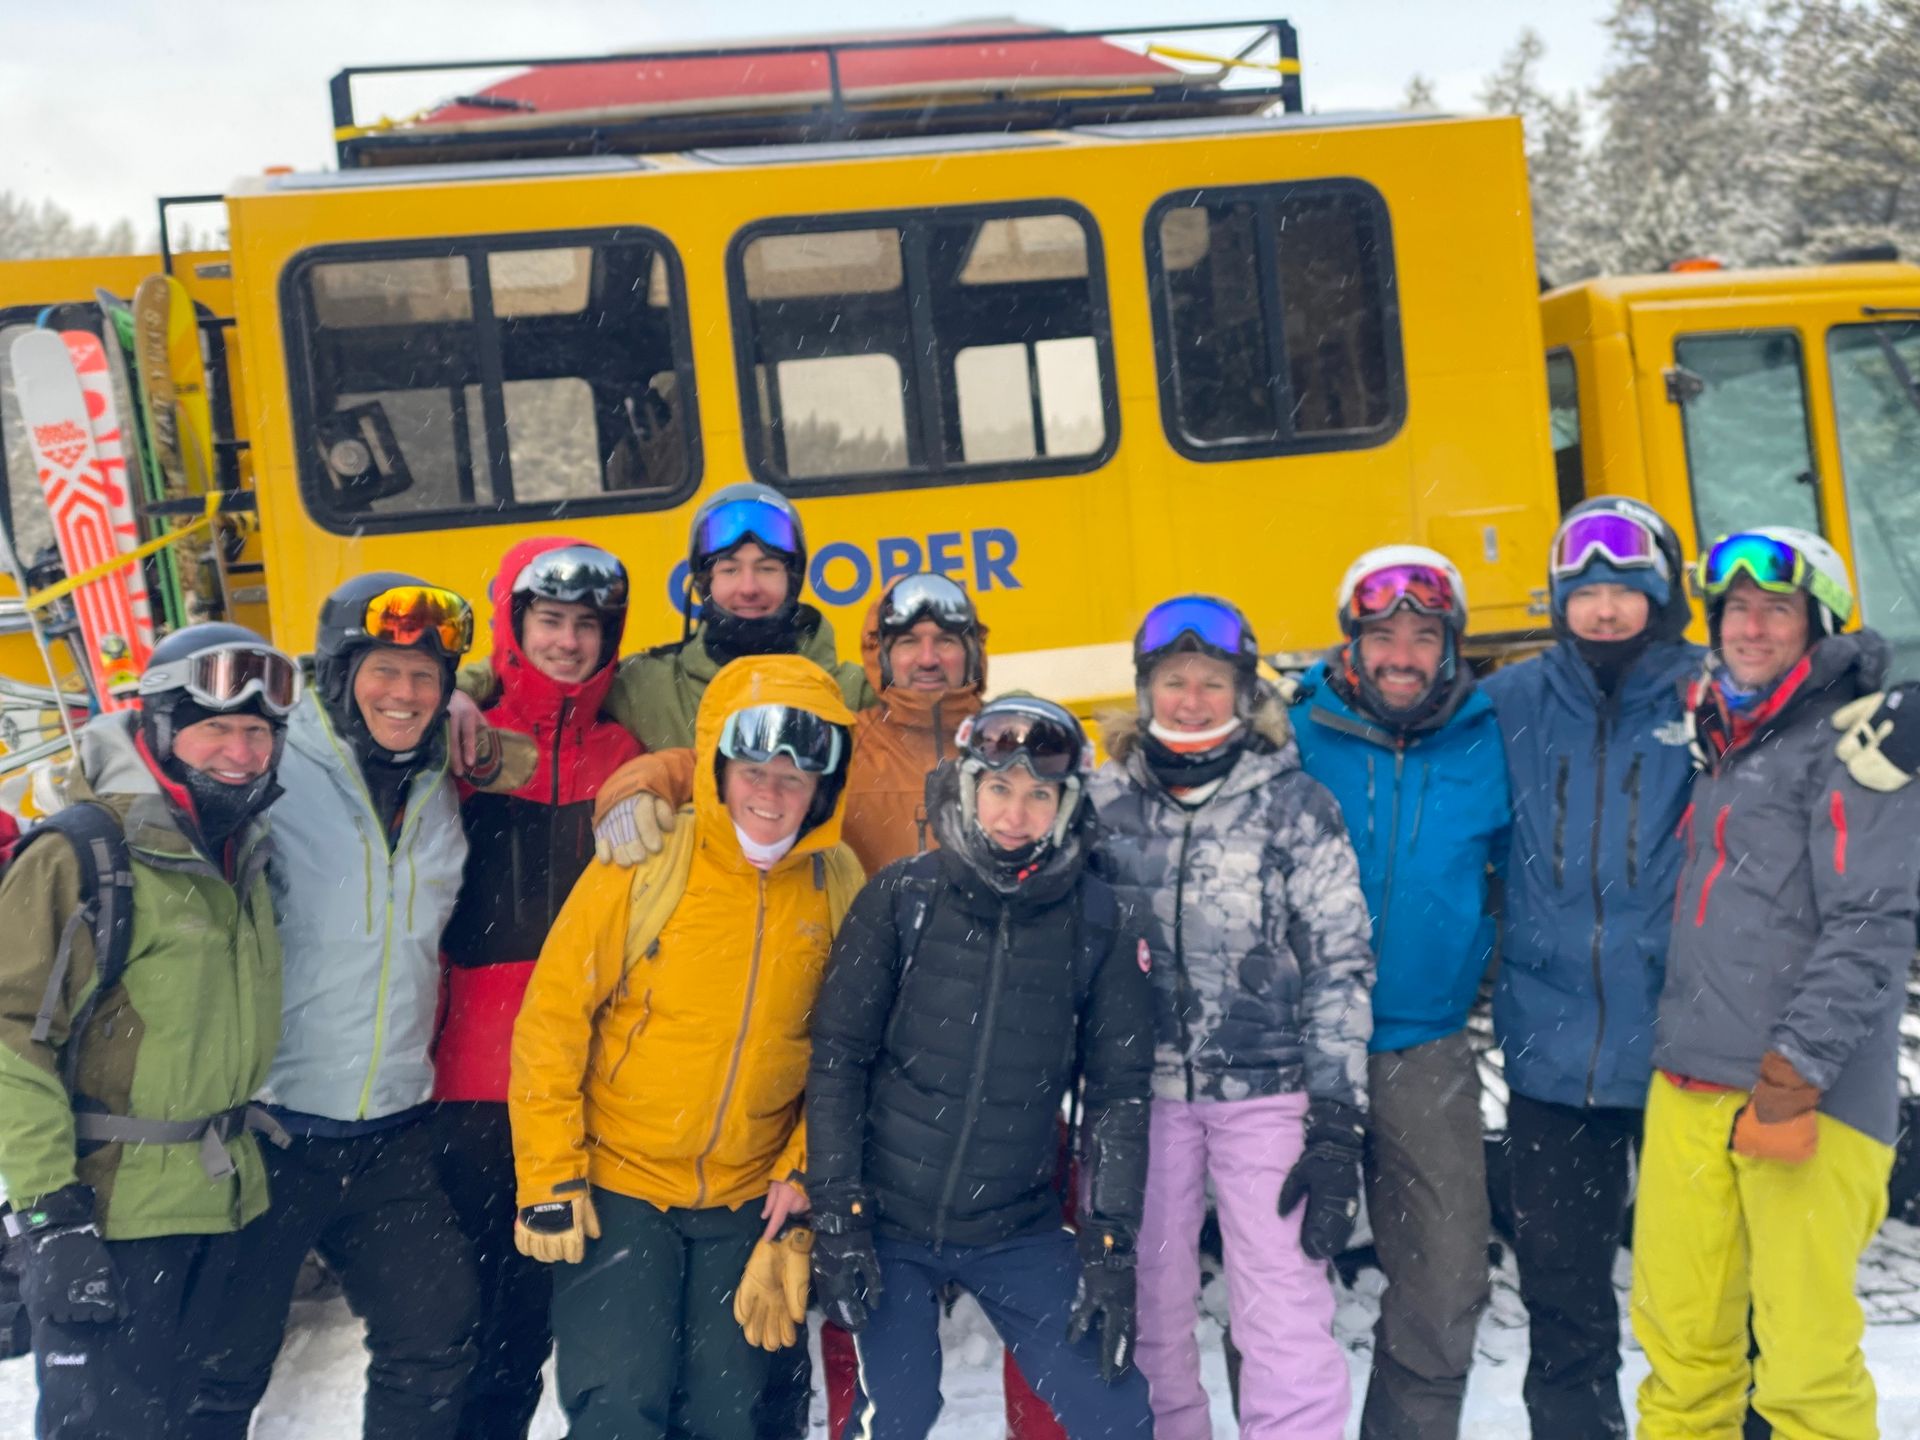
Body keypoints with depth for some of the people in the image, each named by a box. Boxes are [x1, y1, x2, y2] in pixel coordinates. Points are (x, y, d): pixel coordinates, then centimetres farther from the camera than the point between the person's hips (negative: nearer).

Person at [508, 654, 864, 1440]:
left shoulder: (839, 886, -5)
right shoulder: (645, 866, -14)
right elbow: (552, 1019, -9)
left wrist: (805, 1179, 2)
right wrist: (550, 1178, -9)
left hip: (749, 1201, 3)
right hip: (619, 1184, -3)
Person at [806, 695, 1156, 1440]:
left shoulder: (1096, 922, -4)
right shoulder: (902, 897, -8)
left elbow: (1118, 1091, 0)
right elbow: (837, 1058, -5)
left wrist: (1110, 1247, -3)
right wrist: (836, 1216, -7)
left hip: (1019, 1231, 1)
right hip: (886, 1219, -1)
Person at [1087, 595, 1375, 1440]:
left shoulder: (1295, 807, -3)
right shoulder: (1104, 803, 3)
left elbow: (1340, 966, -3)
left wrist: (1336, 1127, -9)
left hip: (1269, 1092, -2)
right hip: (1142, 1091, 3)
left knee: (1286, 1322, -5)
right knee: (1147, 1309, 11)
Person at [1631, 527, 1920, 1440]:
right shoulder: (1713, 738, 18)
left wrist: (1803, 1059, -19)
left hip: (1807, 1094, -6)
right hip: (1687, 1086, 7)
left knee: (1805, 1351, -3)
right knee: (1679, 1339, 10)